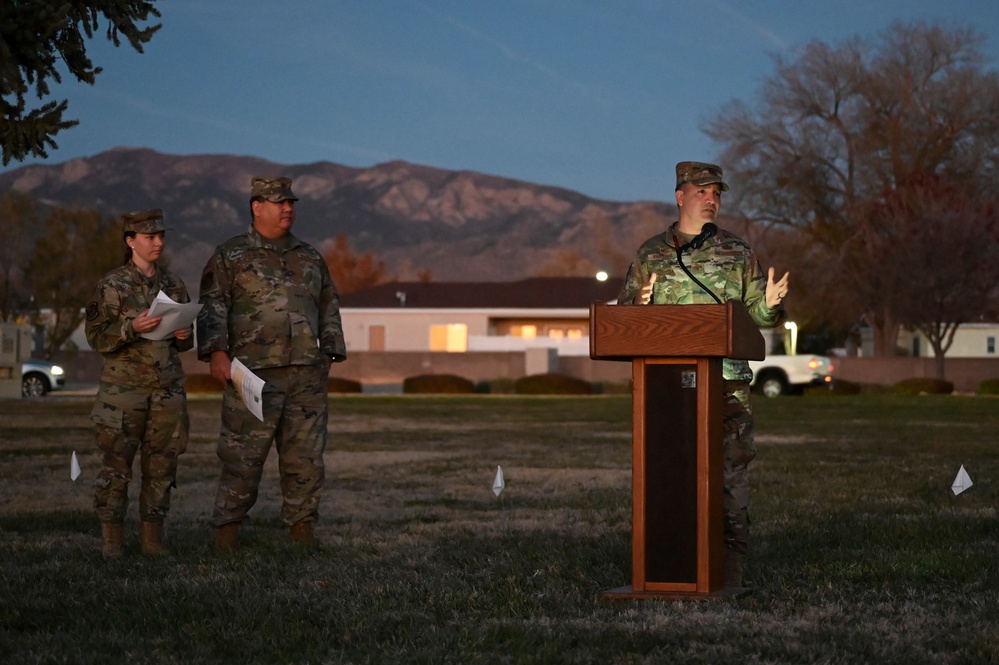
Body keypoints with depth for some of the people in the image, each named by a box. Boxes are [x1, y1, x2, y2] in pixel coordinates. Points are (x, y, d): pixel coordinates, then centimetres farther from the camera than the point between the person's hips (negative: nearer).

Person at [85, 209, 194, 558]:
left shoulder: (173, 284, 12)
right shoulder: (112, 285, -2)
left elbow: (185, 342, 20)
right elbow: (97, 337, -6)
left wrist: (184, 335, -3)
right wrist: (132, 327, -21)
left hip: (168, 389, 4)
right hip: (123, 388, -4)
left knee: (162, 464, 5)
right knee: (116, 465, -4)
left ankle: (153, 538, 12)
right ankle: (111, 540, 3)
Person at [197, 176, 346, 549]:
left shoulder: (310, 259, 18)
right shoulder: (229, 256, 5)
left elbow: (329, 311, 22)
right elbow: (212, 307, -3)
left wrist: (332, 356, 13)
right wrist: (216, 352, -14)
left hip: (307, 376, 4)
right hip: (254, 374, -4)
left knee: (305, 457, 4)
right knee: (242, 456, -5)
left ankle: (302, 528, 12)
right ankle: (227, 532, 2)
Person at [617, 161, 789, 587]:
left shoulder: (737, 253, 11)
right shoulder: (651, 254, 12)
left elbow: (757, 312, 9)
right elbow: (622, 314, 12)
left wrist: (770, 304, -14)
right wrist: (640, 306, -11)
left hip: (726, 384, -1)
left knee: (729, 473, -4)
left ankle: (729, 575, 0)